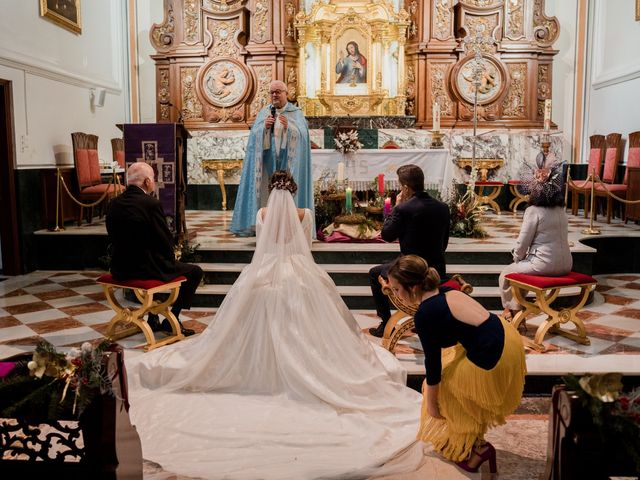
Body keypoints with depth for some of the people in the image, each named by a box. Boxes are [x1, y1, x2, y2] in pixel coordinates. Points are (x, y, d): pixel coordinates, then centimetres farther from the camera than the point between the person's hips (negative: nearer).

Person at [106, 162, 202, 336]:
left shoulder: (114, 204, 4)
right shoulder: (151, 204, -17)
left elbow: (115, 238, 12)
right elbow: (166, 240, -12)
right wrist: (171, 260, 9)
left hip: (120, 269, 8)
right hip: (145, 268, -7)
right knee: (195, 271, 11)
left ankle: (153, 319, 37)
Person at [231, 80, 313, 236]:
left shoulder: (296, 113, 5)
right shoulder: (264, 112, 11)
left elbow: (302, 135, -8)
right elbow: (254, 135, 3)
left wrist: (288, 127, -23)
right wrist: (265, 127, -14)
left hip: (288, 161, -2)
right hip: (267, 160, 2)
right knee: (267, 192, -3)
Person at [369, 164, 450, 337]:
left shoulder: (403, 209, -18)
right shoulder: (442, 207, 0)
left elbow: (386, 235, -4)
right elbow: (444, 242, 11)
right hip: (438, 271, 6)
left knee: (375, 273, 22)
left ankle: (386, 324, 23)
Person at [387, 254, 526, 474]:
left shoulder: (424, 314, -16)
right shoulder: (446, 292, 8)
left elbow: (433, 363, -9)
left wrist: (431, 402, 6)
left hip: (493, 358, -9)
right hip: (505, 336, 9)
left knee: (449, 391, 15)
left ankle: (478, 447, 25)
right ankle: (472, 437, 39)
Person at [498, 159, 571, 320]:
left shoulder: (533, 211, -12)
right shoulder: (561, 211, 9)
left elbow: (523, 242, -11)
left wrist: (517, 258, 9)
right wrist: (523, 258, 21)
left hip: (544, 265, -7)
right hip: (565, 264, 7)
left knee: (506, 273, 17)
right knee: (521, 267, 31)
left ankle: (510, 311, 31)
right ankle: (517, 310, 36)